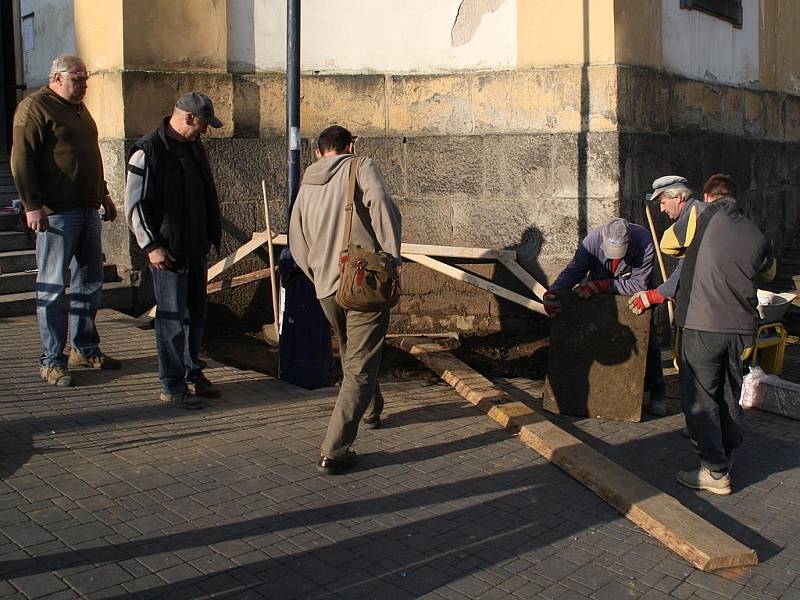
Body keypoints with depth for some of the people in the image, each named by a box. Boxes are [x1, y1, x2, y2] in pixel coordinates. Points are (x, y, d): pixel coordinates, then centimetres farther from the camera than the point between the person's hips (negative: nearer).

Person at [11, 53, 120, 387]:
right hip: (56, 212, -9)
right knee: (53, 286, -4)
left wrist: (103, 194, 26)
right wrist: (32, 205, -20)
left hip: (87, 209, 9)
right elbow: (21, 160, -14)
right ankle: (52, 360, 3)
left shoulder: (79, 108, 20)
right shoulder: (35, 107, -7)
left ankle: (85, 349, 24)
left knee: (90, 280, 12)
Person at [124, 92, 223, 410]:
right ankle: (172, 386, 7)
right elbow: (134, 205, -13)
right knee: (173, 318, -3)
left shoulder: (194, 147, 12)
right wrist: (151, 246, -17)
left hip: (196, 249, 8)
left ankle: (192, 373, 28)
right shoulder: (148, 151, -13)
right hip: (167, 252, -8)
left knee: (197, 314, 14)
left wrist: (211, 237, 18)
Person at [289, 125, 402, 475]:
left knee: (350, 355, 28)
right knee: (360, 367, -2)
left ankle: (372, 410, 50)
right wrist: (393, 259, -16)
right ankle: (333, 452, -8)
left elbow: (298, 247, 17)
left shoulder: (306, 186, 15)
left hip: (326, 289, 6)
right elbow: (380, 203, -20)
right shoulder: (361, 167, 0)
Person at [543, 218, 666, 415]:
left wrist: (600, 285, -39)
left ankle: (657, 392, 11)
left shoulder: (644, 241, -34)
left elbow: (639, 284, -31)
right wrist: (552, 293, -44)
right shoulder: (594, 239, -30)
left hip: (633, 295, -1)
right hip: (599, 295, 2)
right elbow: (573, 270, -26)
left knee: (647, 338, -3)